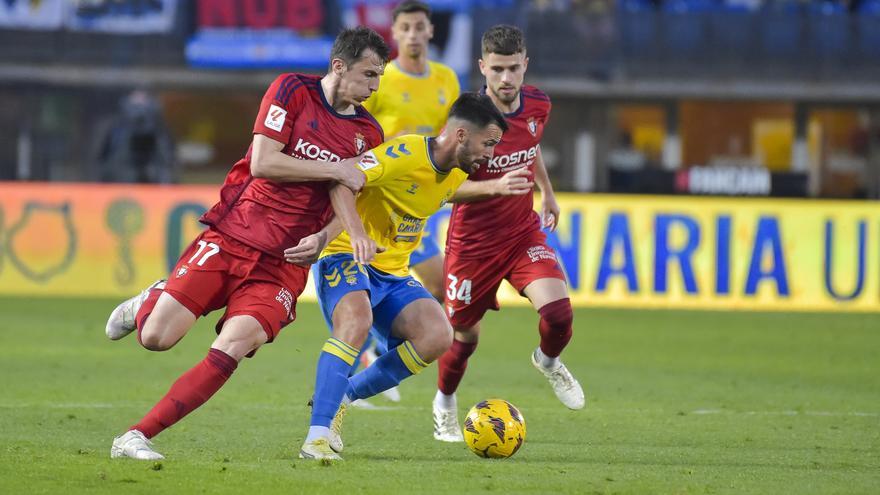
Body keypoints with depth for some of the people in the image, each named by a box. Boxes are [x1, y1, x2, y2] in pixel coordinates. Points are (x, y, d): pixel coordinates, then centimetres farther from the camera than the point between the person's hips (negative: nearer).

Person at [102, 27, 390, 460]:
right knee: (156, 337, -12)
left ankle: (135, 438, -16)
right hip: (229, 239, -2)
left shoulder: (367, 134, 9)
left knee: (230, 351, -21)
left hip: (281, 263, 2)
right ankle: (148, 304, 26)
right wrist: (334, 170, -12)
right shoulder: (292, 90, -3)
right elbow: (263, 163, -11)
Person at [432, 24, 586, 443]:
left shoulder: (537, 105, -5)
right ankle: (444, 406, 39)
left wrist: (547, 191, 29)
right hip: (473, 241, -4)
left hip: (523, 233, 4)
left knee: (557, 312, -18)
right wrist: (497, 186, -42)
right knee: (464, 335, 9)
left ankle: (548, 362, 19)